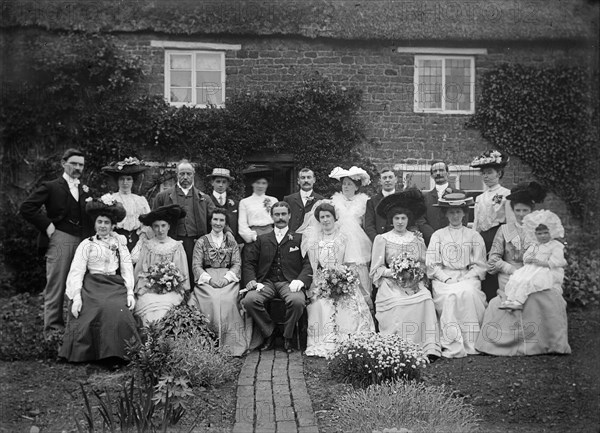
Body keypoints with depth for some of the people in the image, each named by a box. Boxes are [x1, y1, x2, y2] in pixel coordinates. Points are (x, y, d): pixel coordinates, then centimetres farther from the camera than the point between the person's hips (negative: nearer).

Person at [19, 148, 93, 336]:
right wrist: (47, 225, -9)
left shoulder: (85, 190, 17)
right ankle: (53, 330, 6)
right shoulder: (51, 187, 1)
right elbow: (26, 208, -6)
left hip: (83, 242, 5)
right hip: (60, 241, -5)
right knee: (56, 287, -1)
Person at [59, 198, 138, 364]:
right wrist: (76, 297, -11)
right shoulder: (86, 244, 11)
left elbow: (127, 268, 10)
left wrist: (130, 293, -3)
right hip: (92, 286, -1)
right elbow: (76, 271, 3)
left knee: (119, 311, -28)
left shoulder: (119, 242, 17)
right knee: (102, 310, -30)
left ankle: (116, 354, -18)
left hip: (116, 286, 1)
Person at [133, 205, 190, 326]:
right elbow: (139, 270, 9)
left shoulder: (177, 246, 10)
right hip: (149, 289, 1)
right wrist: (147, 282, -7)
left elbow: (183, 272, 9)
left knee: (165, 306, -30)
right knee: (149, 306, -29)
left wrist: (171, 280, -7)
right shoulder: (146, 245, 12)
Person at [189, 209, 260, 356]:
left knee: (228, 300, -29)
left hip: (228, 279, 1)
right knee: (212, 300, -30)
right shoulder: (202, 242, 12)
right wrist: (210, 279, -14)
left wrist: (226, 278, -12)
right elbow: (196, 266, 4)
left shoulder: (231, 241, 15)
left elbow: (237, 264, 7)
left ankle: (231, 344, -22)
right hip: (206, 281, 0)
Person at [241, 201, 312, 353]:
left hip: (289, 282, -2)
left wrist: (300, 280, -15)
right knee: (249, 300, -29)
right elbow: (249, 263, 13)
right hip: (266, 282, 2)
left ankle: (287, 337, -7)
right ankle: (269, 334, -6)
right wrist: (252, 281, -7)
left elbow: (308, 264, 4)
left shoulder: (299, 239, 16)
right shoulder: (262, 239, 21)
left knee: (297, 301, -35)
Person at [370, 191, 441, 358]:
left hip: (415, 283, 2)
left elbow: (424, 264, 15)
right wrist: (393, 272, -12)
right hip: (391, 284, -2)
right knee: (397, 304, -32)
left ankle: (429, 348, -27)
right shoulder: (382, 239, 9)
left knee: (425, 301, -29)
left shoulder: (417, 239, 16)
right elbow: (376, 269, 5)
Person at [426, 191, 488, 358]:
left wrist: (464, 279, -9)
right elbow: (432, 265, 6)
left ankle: (470, 346, -29)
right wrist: (447, 279, -10)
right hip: (443, 279, 0)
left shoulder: (474, 236, 15)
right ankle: (453, 347, -32)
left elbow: (479, 265, 8)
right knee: (451, 295, -32)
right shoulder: (438, 235, 14)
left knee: (468, 292, -33)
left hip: (468, 277, 0)